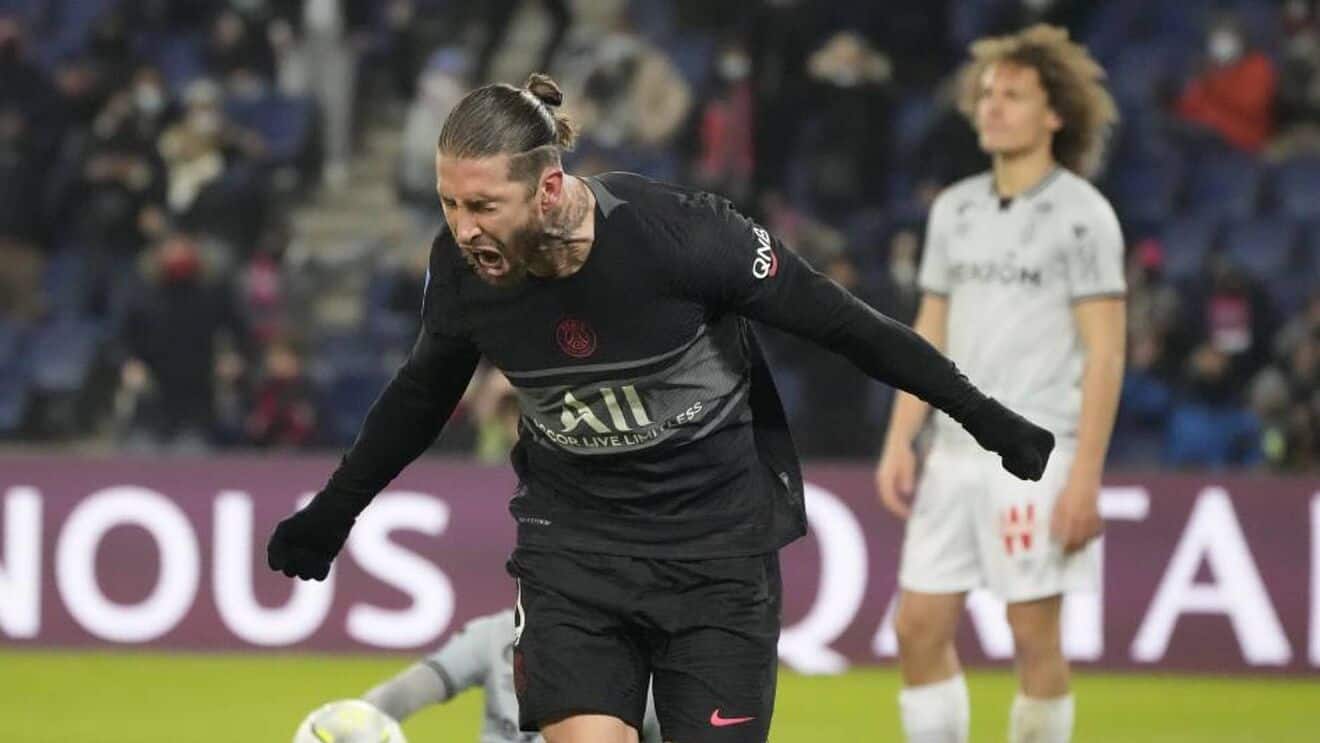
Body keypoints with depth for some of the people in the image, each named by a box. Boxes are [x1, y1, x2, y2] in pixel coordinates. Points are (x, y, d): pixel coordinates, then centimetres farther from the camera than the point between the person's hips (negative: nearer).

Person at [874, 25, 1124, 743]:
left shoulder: (1082, 215, -6)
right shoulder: (953, 210, 12)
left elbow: (1104, 354, -9)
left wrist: (1085, 476, -16)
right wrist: (899, 442, 8)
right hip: (956, 452, 6)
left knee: (1034, 636, -2)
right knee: (919, 627, 2)